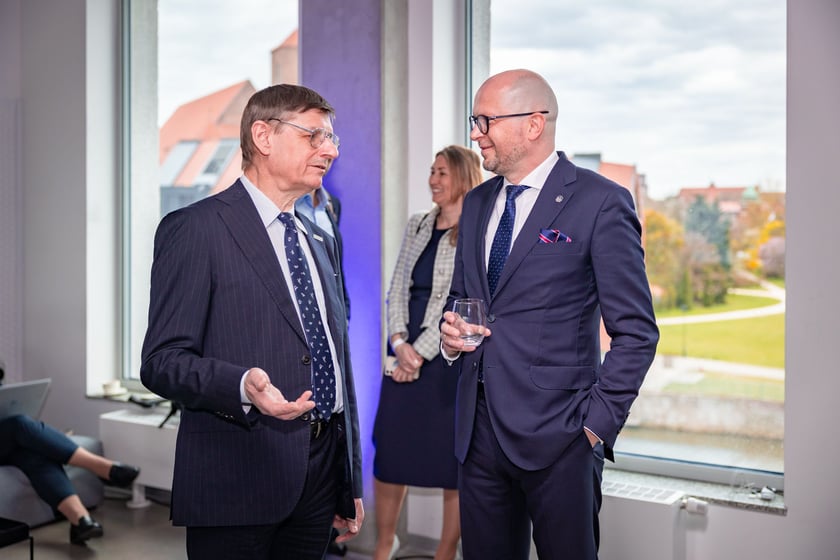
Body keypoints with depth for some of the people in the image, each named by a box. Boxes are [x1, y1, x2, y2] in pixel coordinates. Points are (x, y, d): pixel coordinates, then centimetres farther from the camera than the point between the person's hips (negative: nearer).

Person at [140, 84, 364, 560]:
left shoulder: (321, 242, 17)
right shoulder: (195, 229, -7)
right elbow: (163, 360, -13)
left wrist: (351, 483, 18)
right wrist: (243, 386, -31)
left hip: (321, 477, 7)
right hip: (240, 481, -6)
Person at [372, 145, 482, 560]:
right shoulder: (418, 225, 12)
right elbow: (398, 287, 7)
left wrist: (420, 353, -13)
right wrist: (400, 343, -7)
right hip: (406, 354, 6)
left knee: (452, 461, 3)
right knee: (388, 450, 8)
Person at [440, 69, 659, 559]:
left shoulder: (600, 202, -8)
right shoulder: (477, 203, 12)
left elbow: (636, 331, -8)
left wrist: (598, 421, -12)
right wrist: (451, 333, 2)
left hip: (557, 435, -6)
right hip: (479, 429, 6)